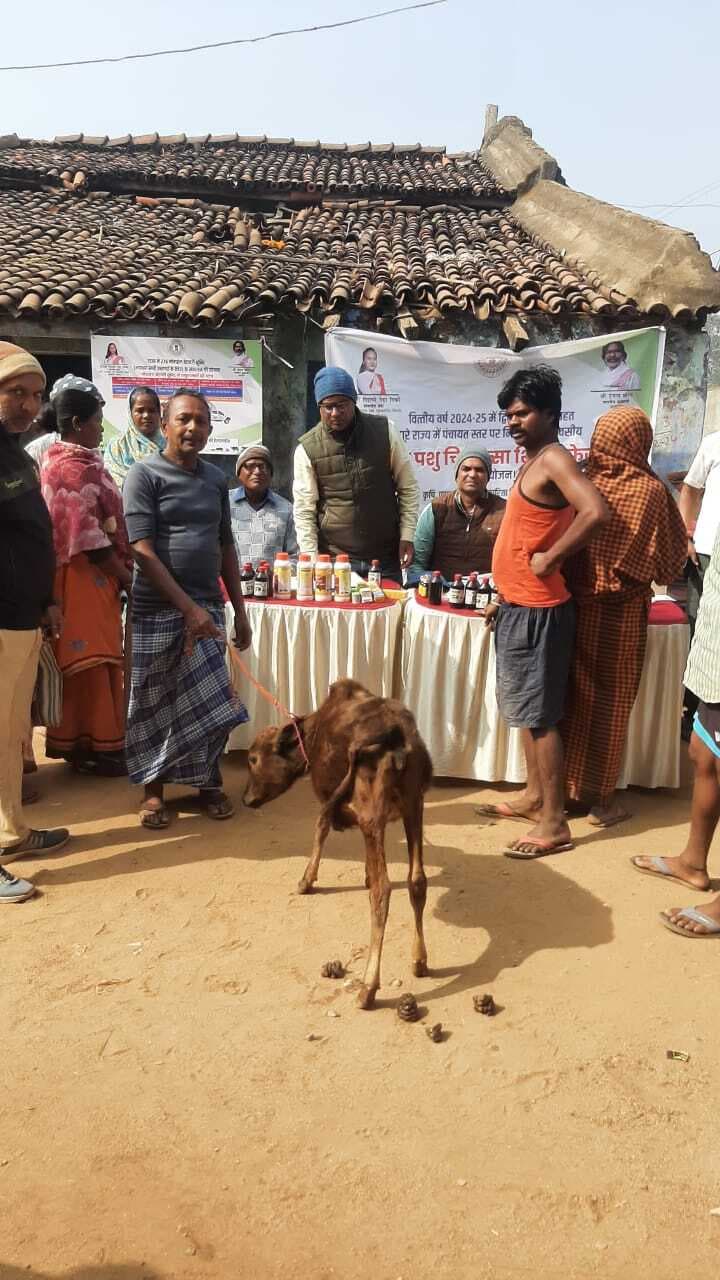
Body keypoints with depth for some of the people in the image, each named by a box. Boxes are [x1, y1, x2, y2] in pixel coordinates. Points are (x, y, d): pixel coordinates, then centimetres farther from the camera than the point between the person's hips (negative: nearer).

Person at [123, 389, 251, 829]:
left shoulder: (217, 478, 11)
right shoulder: (145, 473, -5)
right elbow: (142, 550, -12)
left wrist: (239, 611, 13)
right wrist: (188, 607, -17)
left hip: (208, 606, 4)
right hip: (158, 609, -4)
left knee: (212, 702, 6)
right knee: (155, 703, 6)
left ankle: (210, 782, 24)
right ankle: (154, 788, 22)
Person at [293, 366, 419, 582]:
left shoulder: (385, 431, 0)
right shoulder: (307, 448, -2)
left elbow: (408, 488, 6)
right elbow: (304, 510, 0)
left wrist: (406, 537, 0)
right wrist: (311, 558, -7)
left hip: (386, 558, 1)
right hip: (334, 559, -1)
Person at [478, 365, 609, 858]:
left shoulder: (554, 459, -15)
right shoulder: (533, 462, 15)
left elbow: (596, 512, -32)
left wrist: (549, 561, -22)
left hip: (537, 611, -10)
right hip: (518, 607, 10)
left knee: (540, 714, -5)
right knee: (526, 709, 18)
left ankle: (554, 823, 4)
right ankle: (534, 796, 31)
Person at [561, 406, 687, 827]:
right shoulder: (649, 490, -12)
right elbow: (668, 561, -7)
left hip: (578, 606, 4)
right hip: (621, 613, -4)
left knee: (576, 697, 14)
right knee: (610, 704, 7)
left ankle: (566, 786, 24)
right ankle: (601, 796, 16)